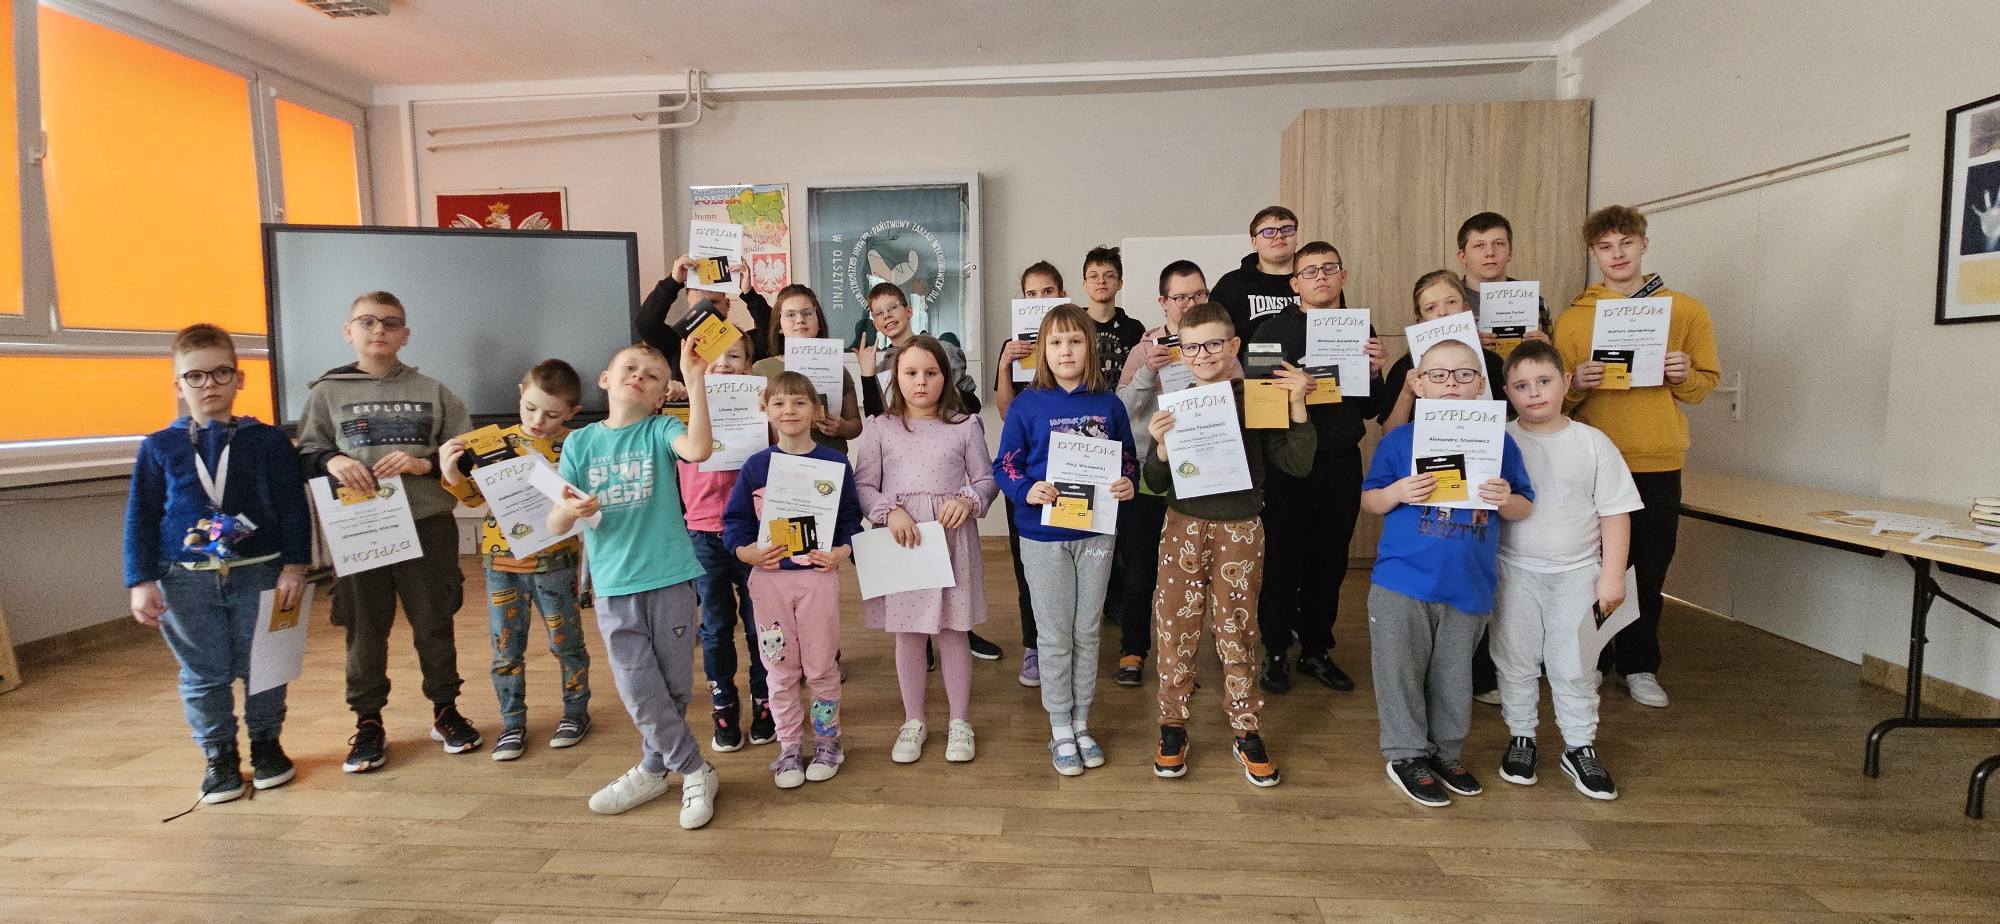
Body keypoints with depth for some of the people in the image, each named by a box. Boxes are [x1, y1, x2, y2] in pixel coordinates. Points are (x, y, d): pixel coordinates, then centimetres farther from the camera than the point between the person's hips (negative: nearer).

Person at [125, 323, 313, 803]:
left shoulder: (267, 440, 0)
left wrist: (294, 566, -7)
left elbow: (293, 508, -1)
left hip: (259, 574, -1)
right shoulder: (158, 448, 4)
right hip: (187, 581, 1)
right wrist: (141, 582, -1)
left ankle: (266, 743, 25)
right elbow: (140, 518, 6)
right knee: (204, 675, 8)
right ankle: (219, 756, 22)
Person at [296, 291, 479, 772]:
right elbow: (304, 454, 8)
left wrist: (424, 464, -12)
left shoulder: (432, 391, 6)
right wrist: (331, 460, -13)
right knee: (365, 629, 8)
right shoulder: (327, 392, 6)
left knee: (434, 623, 10)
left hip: (428, 525, 0)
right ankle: (368, 723, 22)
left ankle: (445, 710, 25)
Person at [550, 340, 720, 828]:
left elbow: (698, 449, -26)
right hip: (613, 586, 2)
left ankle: (653, 769, 31)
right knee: (640, 691, 4)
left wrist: (695, 381, -29)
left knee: (673, 688, 8)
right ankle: (696, 771, 22)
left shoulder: (660, 430, -2)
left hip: (669, 579, -2)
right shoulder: (580, 442, 5)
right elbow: (555, 523, 2)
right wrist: (569, 510, -21)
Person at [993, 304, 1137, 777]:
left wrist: (1128, 484, -14)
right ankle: (1060, 730, 23)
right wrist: (1027, 490, -23)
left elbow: (1127, 458, 8)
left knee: (1087, 632, 14)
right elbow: (1005, 464, -4)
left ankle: (1081, 723, 30)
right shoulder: (1027, 405, -6)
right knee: (1055, 635, 8)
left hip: (1095, 531, 2)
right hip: (1044, 533, -2)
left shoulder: (1108, 404, 0)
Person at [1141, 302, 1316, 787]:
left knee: (1238, 633, 9)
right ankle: (1172, 728, 23)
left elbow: (1298, 465, -8)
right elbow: (1154, 483, -1)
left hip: (1241, 530, -1)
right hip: (1184, 528, 1)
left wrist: (1298, 405, -15)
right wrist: (1162, 446, -19)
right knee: (1176, 628, 6)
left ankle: (1247, 733, 25)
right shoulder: (1173, 406, 0)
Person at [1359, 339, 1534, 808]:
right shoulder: (1398, 440, -2)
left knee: (1454, 676, 16)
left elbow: (1523, 509, 9)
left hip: (1469, 585, 2)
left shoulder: (1499, 442, 4)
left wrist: (1506, 500, -13)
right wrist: (1397, 493, -18)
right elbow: (1368, 501, 2)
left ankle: (1446, 752, 34)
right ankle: (1406, 755, 22)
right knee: (1402, 671, 5)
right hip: (1403, 580, -2)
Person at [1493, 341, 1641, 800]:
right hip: (1515, 573, 0)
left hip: (1576, 573, 0)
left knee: (1575, 667, 9)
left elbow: (1615, 512, -1)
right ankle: (1521, 739, 29)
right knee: (1516, 662, 12)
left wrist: (1612, 575, -4)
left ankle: (1580, 748, 25)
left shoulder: (1593, 443, -4)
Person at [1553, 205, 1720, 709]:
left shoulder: (1686, 310, 6)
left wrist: (1684, 376, -11)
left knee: (1649, 571, 8)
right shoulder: (1572, 317, 2)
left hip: (1658, 463, 1)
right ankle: (1591, 662, 20)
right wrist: (1578, 383, -17)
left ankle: (1639, 666, 23)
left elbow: (1706, 381, 9)